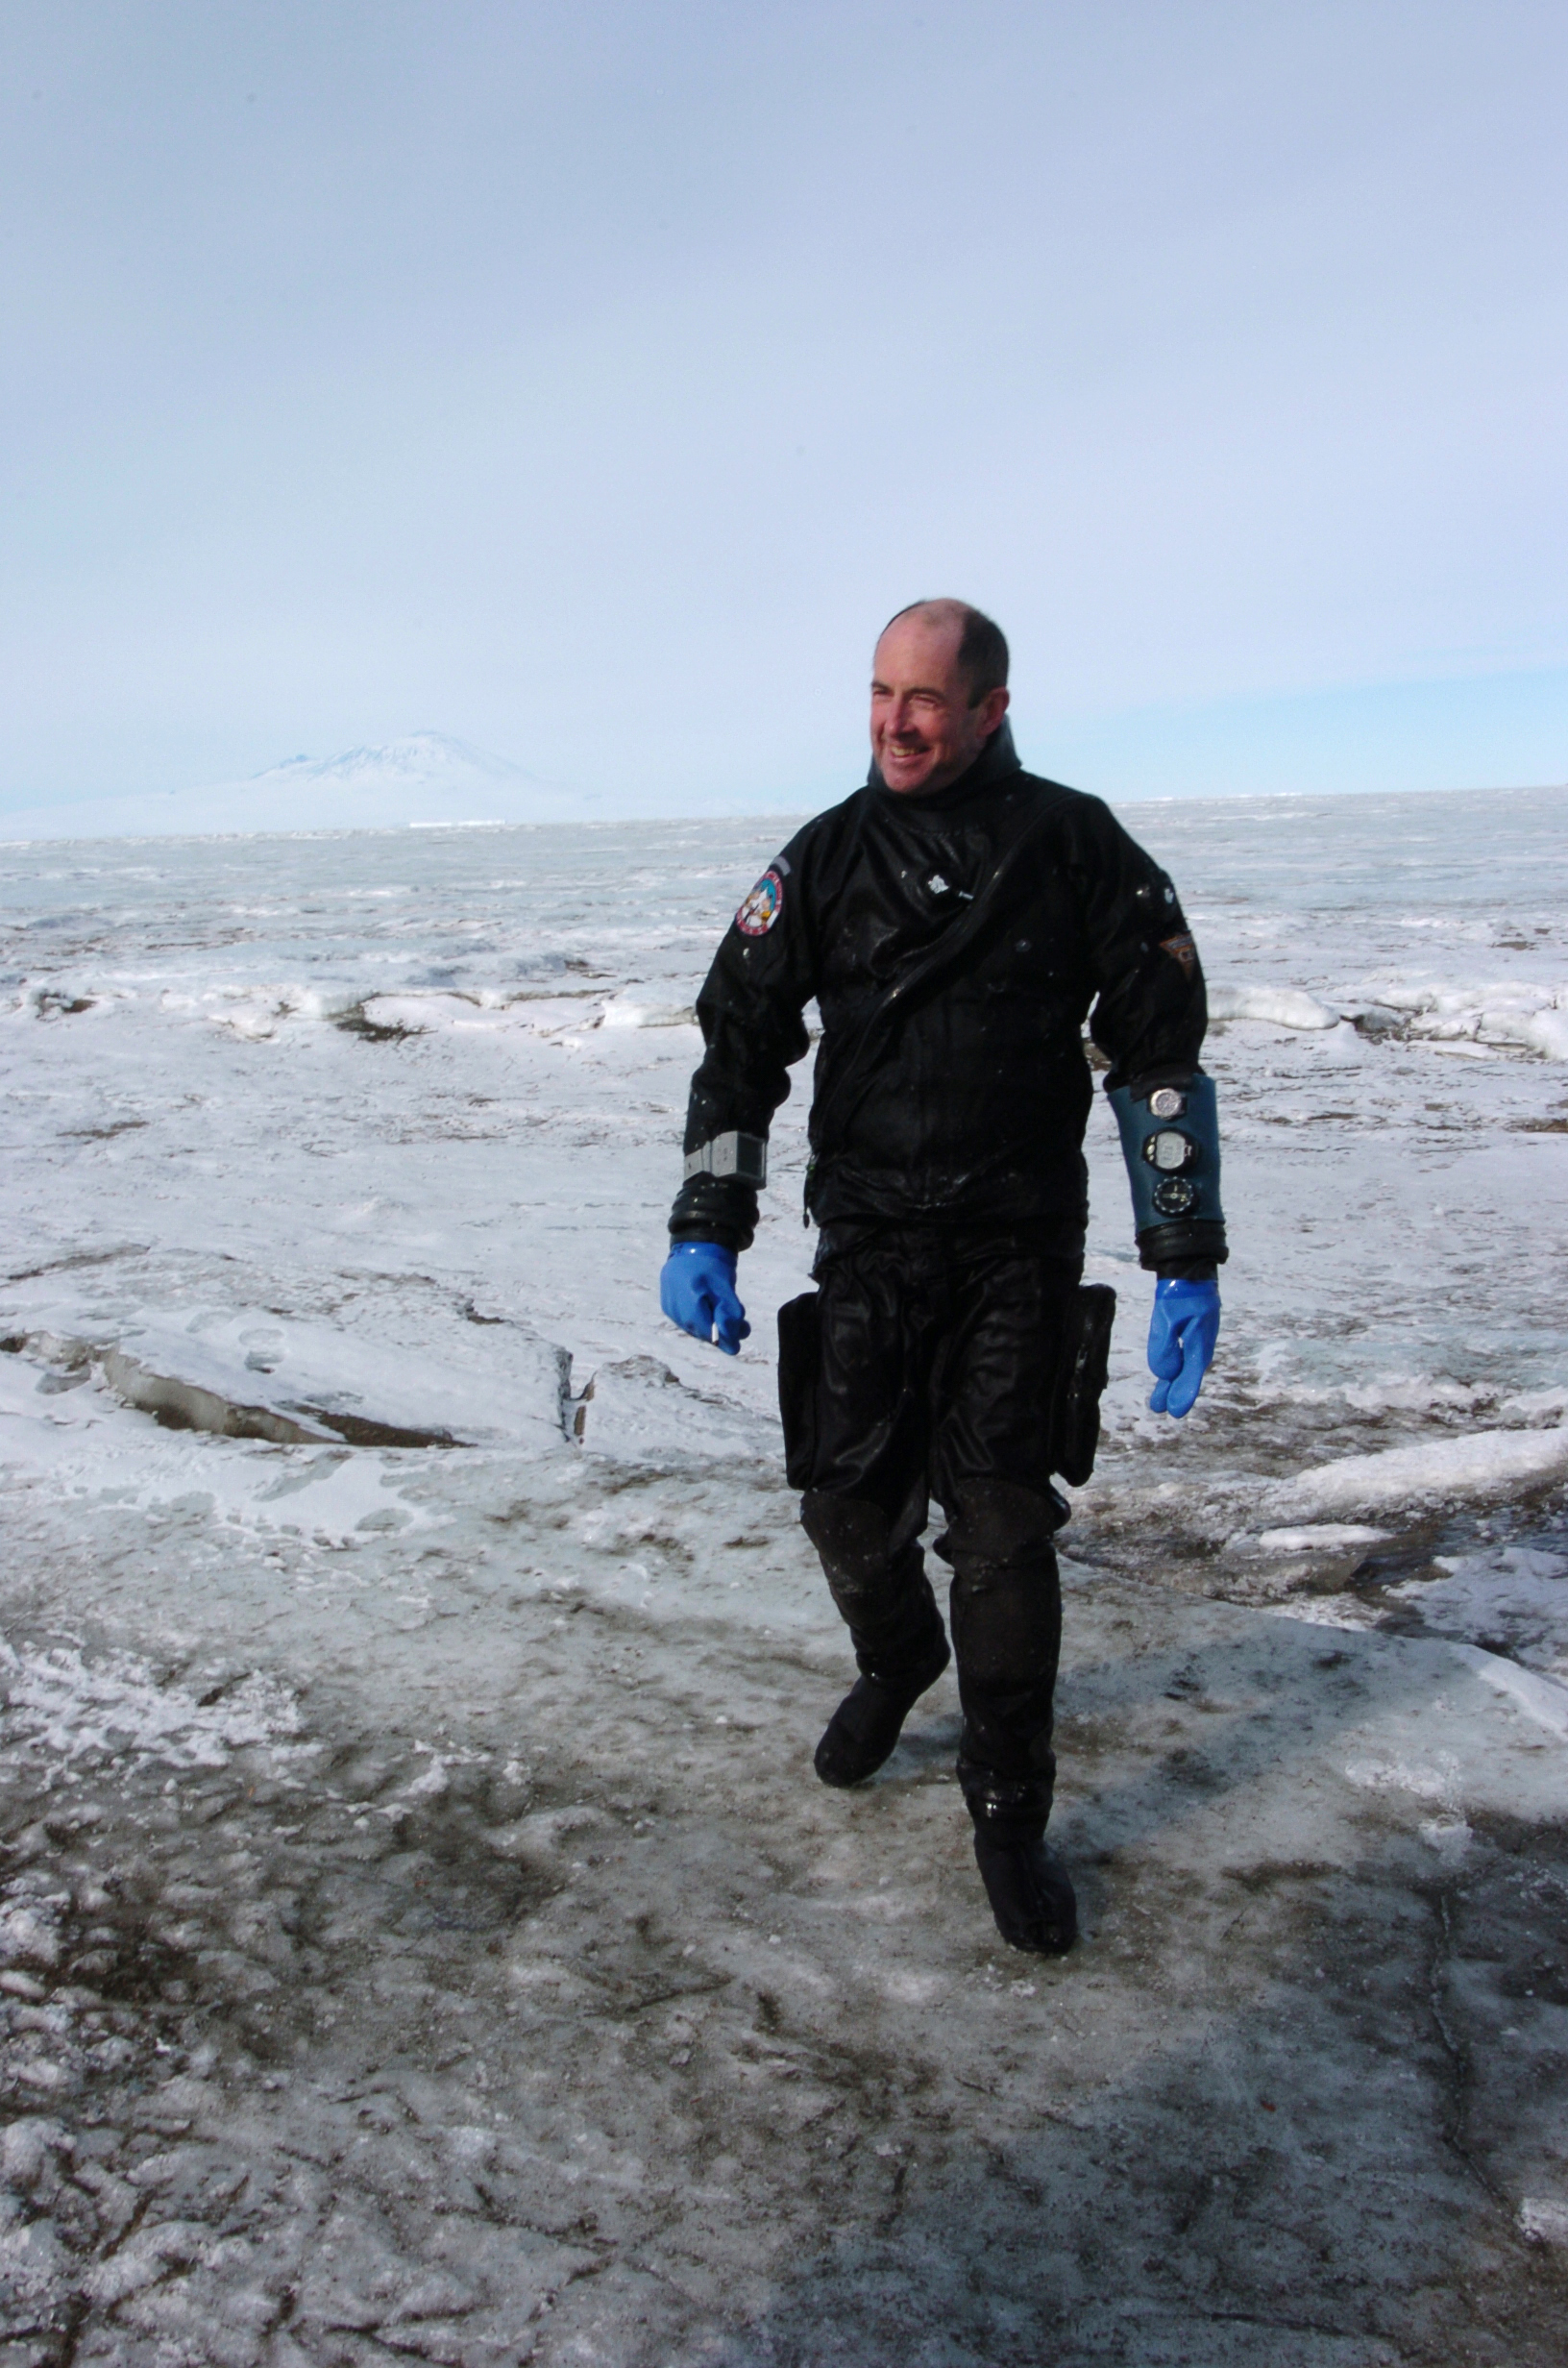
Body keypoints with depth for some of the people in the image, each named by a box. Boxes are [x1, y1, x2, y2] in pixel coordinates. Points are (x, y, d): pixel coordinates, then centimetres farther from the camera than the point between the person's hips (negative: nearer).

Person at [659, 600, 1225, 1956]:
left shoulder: (1077, 848, -2)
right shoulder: (827, 858, 3)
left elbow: (1161, 1053, 1)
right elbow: (740, 1040, 5)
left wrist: (1187, 1259, -5)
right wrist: (706, 1231, -5)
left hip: (1021, 1247, -2)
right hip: (865, 1242, 2)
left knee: (1002, 1522, -4)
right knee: (847, 1501, 5)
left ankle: (1010, 1811, 14)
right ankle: (897, 1660, 39)